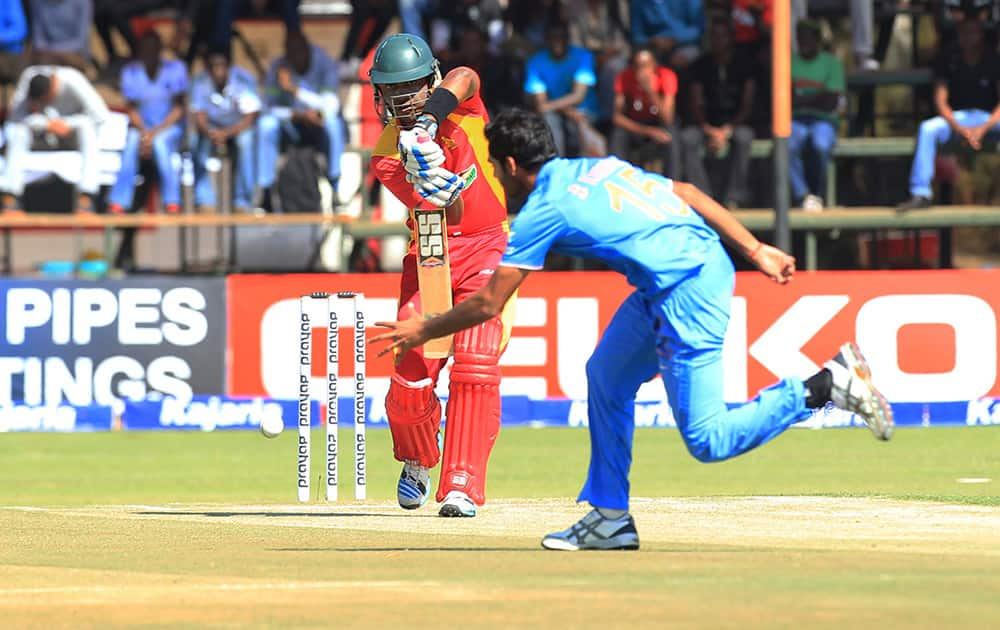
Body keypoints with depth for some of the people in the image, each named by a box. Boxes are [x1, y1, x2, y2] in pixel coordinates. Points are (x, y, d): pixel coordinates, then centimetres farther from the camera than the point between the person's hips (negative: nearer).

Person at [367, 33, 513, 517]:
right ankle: (417, 461, 26)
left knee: (475, 365, -17)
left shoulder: (457, 104, -4)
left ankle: (462, 486, -15)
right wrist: (439, 186, -44)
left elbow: (465, 77, -31)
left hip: (488, 248, -1)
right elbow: (448, 214, -21)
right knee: (412, 375, -6)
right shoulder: (387, 154, -7)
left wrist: (429, 117, -46)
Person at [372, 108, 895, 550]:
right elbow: (685, 192, 14)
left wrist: (422, 331, 11)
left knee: (707, 440, -5)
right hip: (706, 261, 10)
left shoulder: (541, 213, -6)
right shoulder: (596, 167, 17)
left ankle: (828, 385, -9)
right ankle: (610, 518, 22)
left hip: (687, 293, -10)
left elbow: (488, 304, -4)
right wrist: (757, 252, 15)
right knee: (606, 376, 18)